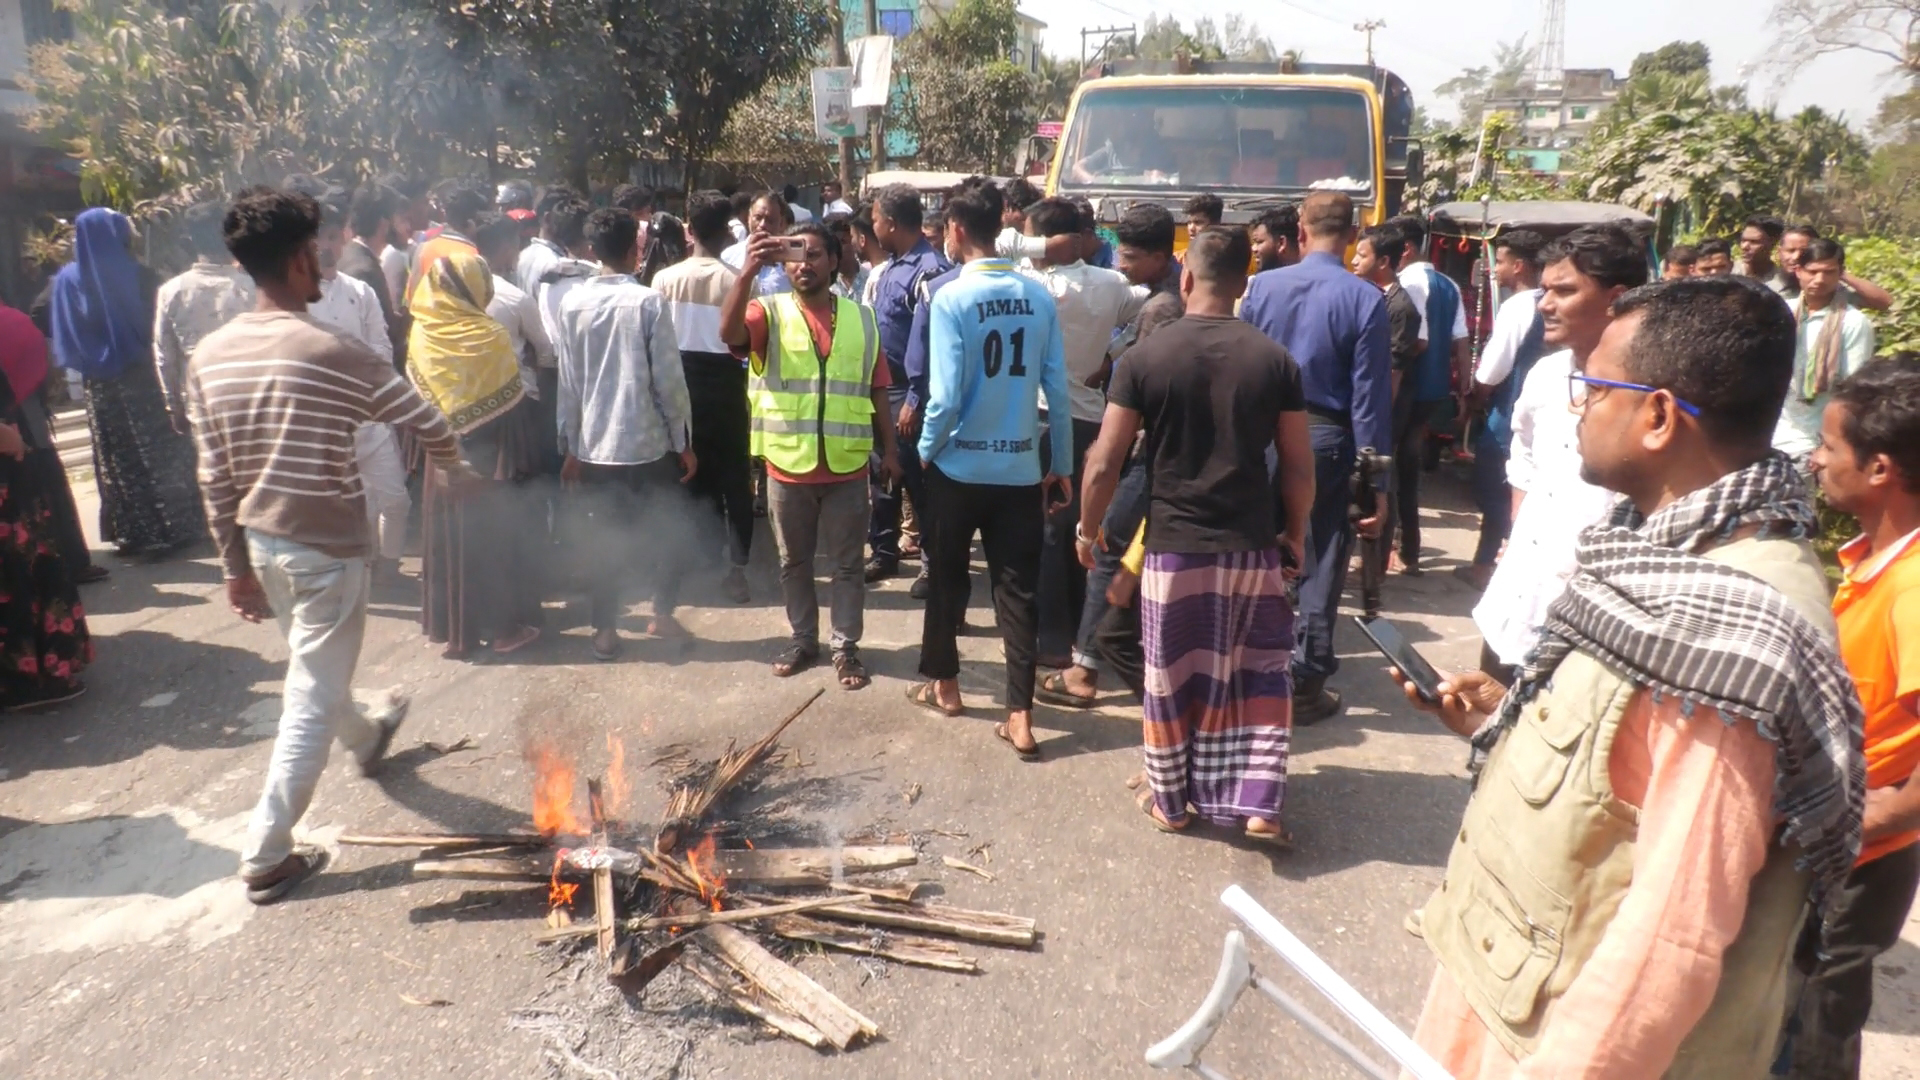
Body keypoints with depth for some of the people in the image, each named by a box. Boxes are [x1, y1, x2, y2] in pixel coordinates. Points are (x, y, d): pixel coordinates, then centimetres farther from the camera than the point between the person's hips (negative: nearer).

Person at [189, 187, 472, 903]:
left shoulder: (209, 356, -2)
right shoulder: (335, 354, -20)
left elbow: (214, 477, 3)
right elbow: (428, 426, -11)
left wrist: (235, 563, 12)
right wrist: (459, 471, 10)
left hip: (260, 542, 7)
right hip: (326, 547, -7)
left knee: (312, 670, 29)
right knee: (311, 700, 4)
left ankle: (365, 738, 57)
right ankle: (266, 858, 9)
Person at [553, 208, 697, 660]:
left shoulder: (572, 303, 0)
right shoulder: (648, 301, -11)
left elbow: (568, 382, 3)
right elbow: (669, 379, -11)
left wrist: (570, 444, 11)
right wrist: (684, 441, -1)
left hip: (594, 446, 4)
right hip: (650, 443, -4)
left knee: (605, 540, 12)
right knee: (672, 531, 14)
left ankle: (605, 630, 17)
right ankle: (663, 614, 20)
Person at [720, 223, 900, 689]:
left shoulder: (862, 318, 4)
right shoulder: (770, 312, -2)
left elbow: (877, 389, 8)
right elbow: (729, 332, -24)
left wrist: (889, 448, 8)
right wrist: (749, 270, -33)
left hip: (847, 466, 0)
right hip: (788, 465, 0)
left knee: (847, 564, 9)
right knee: (794, 562, 15)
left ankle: (846, 646, 22)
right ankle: (802, 639, 31)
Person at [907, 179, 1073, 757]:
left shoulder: (951, 297, -13)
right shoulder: (1039, 297, -3)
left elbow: (945, 396, -16)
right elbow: (1058, 389, -2)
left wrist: (925, 449, 3)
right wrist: (1062, 465, 8)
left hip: (959, 464, -2)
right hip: (1022, 466, 2)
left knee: (947, 579, 17)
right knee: (1017, 590, 7)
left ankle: (943, 684, 34)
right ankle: (1020, 717, 7)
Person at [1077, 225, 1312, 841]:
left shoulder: (1145, 358, -8)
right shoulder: (1276, 361, -3)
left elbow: (1104, 461, -7)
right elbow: (1298, 467, 0)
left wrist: (1088, 529, 8)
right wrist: (1296, 533, 16)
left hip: (1173, 548, -1)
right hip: (1252, 546, 1)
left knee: (1171, 679, 14)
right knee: (1261, 674, 17)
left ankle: (1171, 802, 28)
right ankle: (1258, 805, 15)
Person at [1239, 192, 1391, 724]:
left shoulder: (1262, 285, -3)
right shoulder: (1365, 299, -10)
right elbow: (1369, 396, -11)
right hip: (1327, 440, -2)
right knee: (1320, 564, 8)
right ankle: (1306, 683, 15)